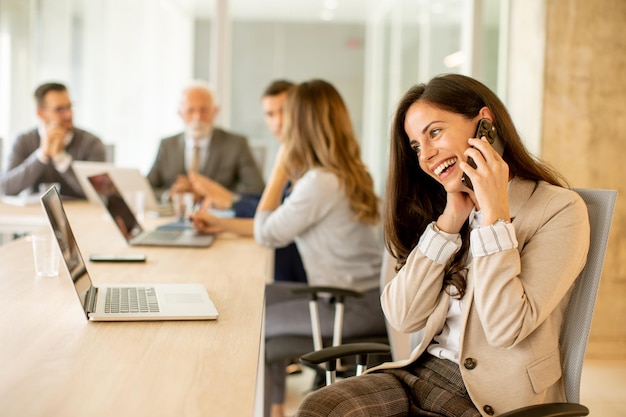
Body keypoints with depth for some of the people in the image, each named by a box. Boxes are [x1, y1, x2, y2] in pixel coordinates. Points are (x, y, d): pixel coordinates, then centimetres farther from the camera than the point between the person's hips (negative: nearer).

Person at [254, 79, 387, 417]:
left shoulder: (321, 182, -22)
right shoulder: (347, 172, 7)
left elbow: (265, 234, -11)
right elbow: (282, 227, 13)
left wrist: (280, 167, -7)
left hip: (358, 308, -9)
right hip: (364, 292, 9)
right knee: (261, 298, 20)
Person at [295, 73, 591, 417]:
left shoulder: (559, 209, -8)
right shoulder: (441, 206, 11)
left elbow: (505, 329, -18)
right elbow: (403, 318, 0)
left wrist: (494, 213, -18)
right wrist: (450, 220, -6)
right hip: (424, 372, 6)